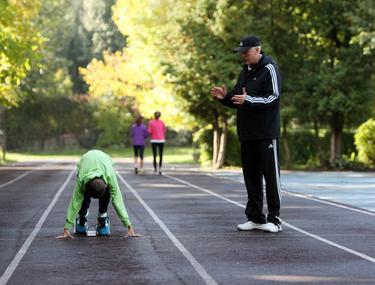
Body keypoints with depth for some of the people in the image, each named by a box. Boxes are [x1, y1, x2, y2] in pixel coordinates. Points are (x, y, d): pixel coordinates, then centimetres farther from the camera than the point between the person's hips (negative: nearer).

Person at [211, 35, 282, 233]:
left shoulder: (269, 69, -7)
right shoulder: (244, 72, 17)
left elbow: (273, 97, -16)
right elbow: (238, 101, 22)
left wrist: (248, 100, -26)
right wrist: (225, 97, 2)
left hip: (266, 133, -8)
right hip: (247, 134, 8)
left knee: (271, 175, -4)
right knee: (251, 176, 10)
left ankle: (274, 218, 1)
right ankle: (255, 217, 16)